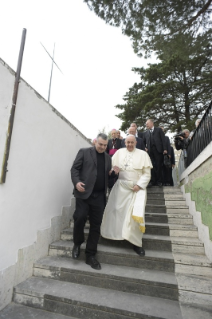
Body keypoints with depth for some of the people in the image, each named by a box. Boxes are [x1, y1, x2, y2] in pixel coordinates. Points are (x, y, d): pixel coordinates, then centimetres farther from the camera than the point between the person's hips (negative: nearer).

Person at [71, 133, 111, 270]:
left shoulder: (108, 157, 18)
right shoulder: (84, 152, 5)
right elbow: (75, 168, -1)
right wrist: (76, 182, -16)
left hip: (99, 196, 4)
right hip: (84, 192, -3)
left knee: (96, 225, 5)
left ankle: (90, 255, 21)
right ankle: (77, 243, 19)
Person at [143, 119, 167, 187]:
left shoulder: (159, 130, 9)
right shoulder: (146, 132, 18)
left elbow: (163, 139, 1)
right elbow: (144, 141, 29)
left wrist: (164, 149, -7)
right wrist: (145, 147, 14)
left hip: (158, 150, -2)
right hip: (150, 151, 3)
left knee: (159, 166, -1)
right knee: (152, 166, -2)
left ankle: (159, 181, 7)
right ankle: (152, 181, 3)